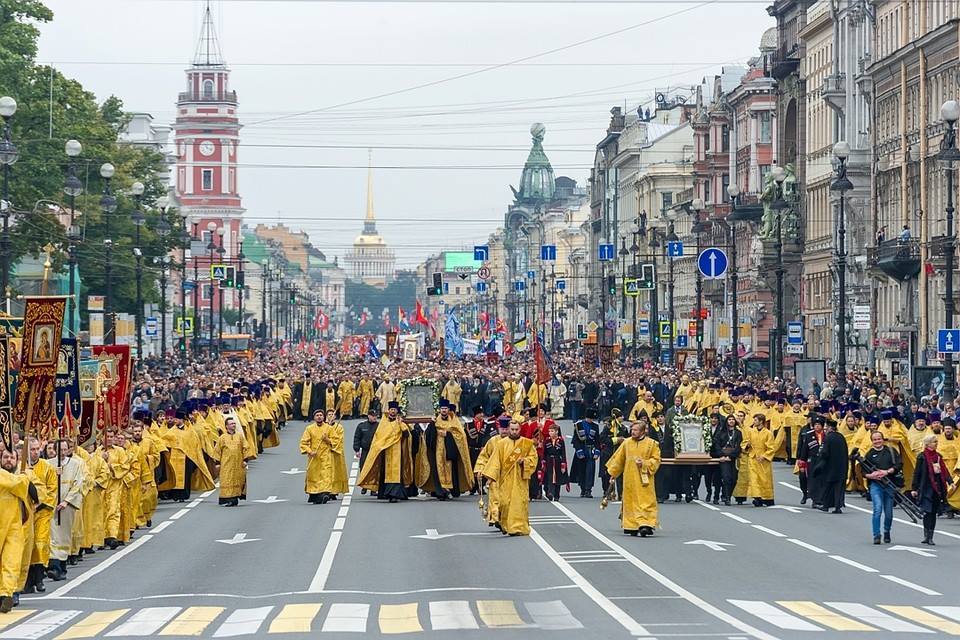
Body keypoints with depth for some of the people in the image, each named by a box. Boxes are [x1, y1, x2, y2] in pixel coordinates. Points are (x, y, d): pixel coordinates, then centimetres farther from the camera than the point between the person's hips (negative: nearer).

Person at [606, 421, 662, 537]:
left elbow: (656, 459, 1)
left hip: (644, 479, -3)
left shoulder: (651, 444, -1)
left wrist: (644, 463, -13)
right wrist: (613, 473, 18)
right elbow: (618, 458, 16)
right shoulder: (626, 443, 7)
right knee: (631, 502, 4)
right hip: (630, 479, 3)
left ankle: (645, 524, -15)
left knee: (645, 501, -10)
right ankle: (631, 526, 10)